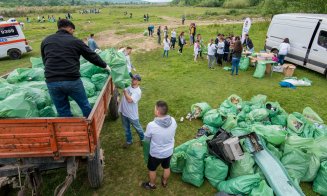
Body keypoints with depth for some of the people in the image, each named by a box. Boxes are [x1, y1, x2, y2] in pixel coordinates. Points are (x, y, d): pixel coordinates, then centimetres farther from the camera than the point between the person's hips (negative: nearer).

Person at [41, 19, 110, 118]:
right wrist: (105, 66, 25)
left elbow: (45, 61, 26)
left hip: (51, 81, 3)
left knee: (63, 111, 14)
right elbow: (92, 56, 11)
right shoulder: (75, 41, 6)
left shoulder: (46, 40, 17)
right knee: (85, 106, 14)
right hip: (72, 80, -3)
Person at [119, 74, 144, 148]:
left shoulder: (138, 91, -21)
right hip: (123, 112, 6)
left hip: (132, 114, -6)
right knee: (126, 128, 21)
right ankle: (129, 141, 41)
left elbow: (129, 100, -32)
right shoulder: (128, 85, -3)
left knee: (137, 127, 16)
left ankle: (143, 139, 40)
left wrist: (124, 90, -32)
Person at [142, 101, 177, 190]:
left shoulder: (151, 125, -33)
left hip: (156, 153, -4)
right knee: (166, 168, 30)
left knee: (152, 169, 26)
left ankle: (152, 185, 50)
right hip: (169, 152, 4)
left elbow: (146, 138, -13)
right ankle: (165, 182, 56)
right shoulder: (173, 121, -21)